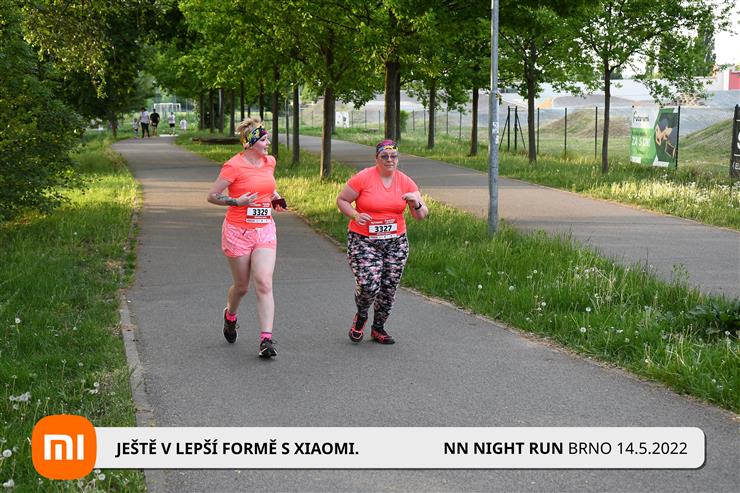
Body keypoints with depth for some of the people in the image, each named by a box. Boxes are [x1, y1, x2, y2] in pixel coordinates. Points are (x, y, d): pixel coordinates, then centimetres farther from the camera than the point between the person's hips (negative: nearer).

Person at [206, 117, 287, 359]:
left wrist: (274, 197, 10)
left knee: (264, 284, -11)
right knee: (241, 286, 11)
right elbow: (212, 196, -9)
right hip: (238, 231, -4)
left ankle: (266, 340, -13)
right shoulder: (234, 166, -13)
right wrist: (237, 201, -21)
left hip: (265, 230, 4)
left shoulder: (270, 162, 6)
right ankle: (230, 315, 45)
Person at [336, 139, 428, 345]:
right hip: (363, 241, -4)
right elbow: (341, 200, 0)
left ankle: (378, 327, 27)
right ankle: (361, 316, 17)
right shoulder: (363, 178, -9)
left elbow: (421, 215, 4)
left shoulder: (406, 182, 2)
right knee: (369, 285, -16)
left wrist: (416, 204, -19)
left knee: (389, 288, 6)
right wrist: (355, 215, -18)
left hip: (396, 241, 4)